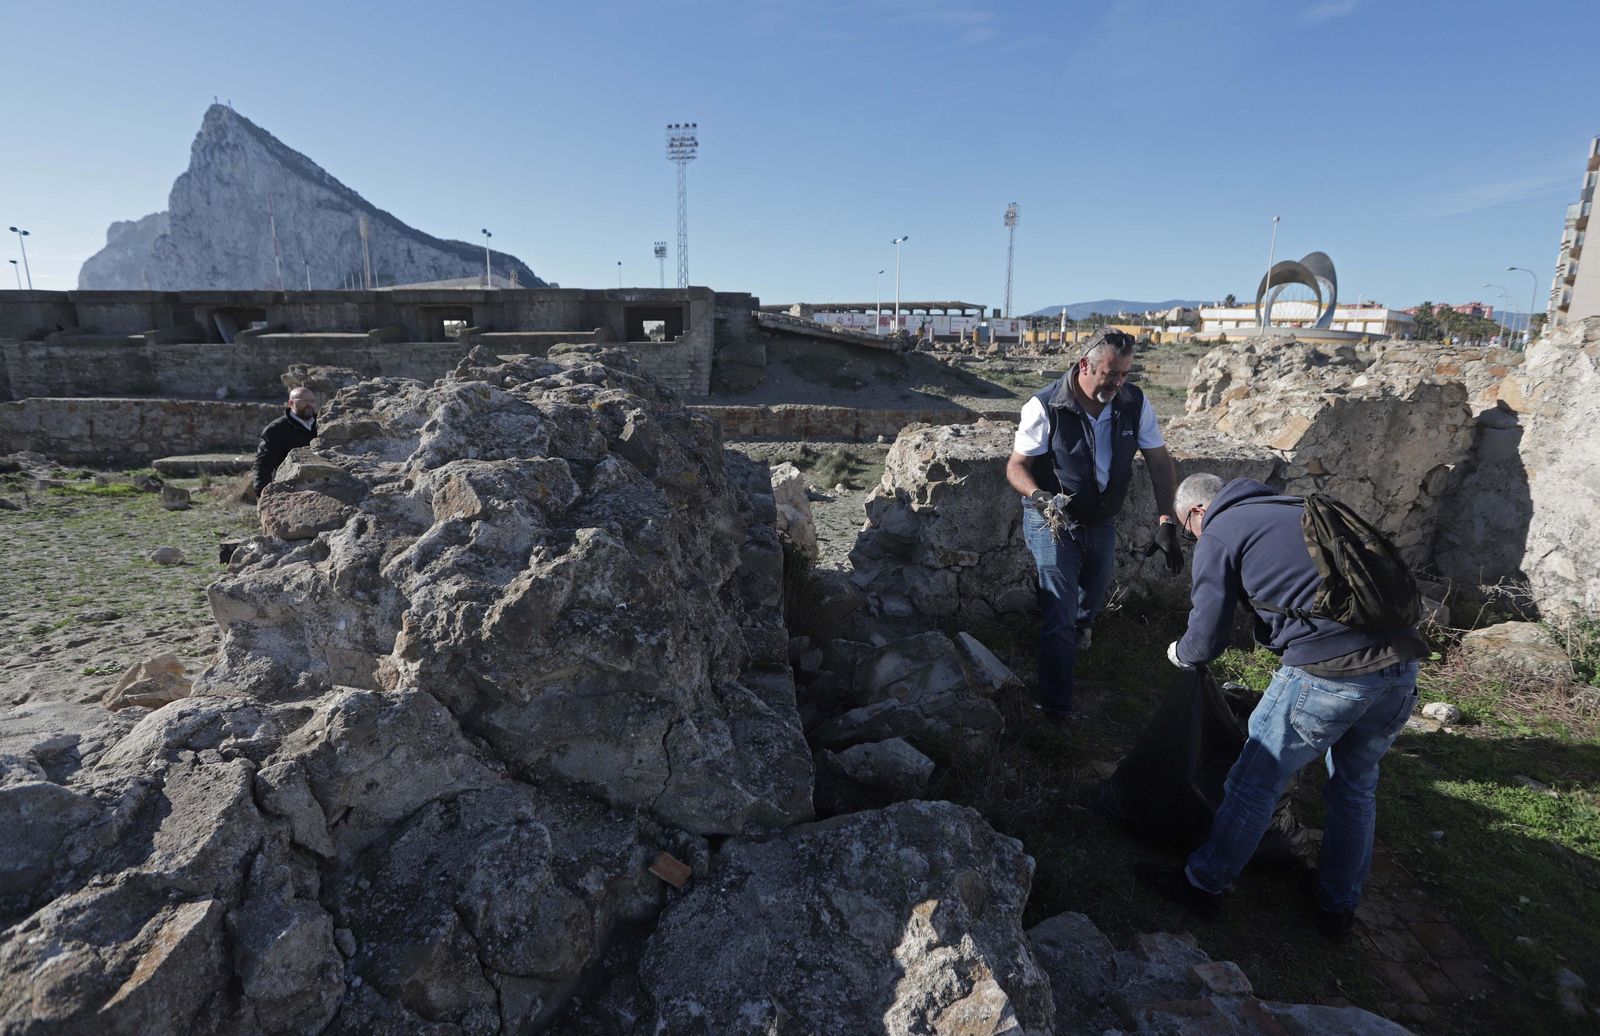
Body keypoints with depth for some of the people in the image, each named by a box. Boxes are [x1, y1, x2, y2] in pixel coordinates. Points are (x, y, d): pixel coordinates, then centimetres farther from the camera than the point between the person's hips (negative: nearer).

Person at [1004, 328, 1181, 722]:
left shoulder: (1134, 403, -11)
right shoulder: (1046, 407, -22)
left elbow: (1160, 461, -5)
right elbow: (1016, 466, -17)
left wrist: (1166, 522, -14)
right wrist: (1042, 498, -37)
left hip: (1102, 523, 5)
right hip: (1054, 523, -5)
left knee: (1091, 603, 26)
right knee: (1060, 618, -8)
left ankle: (1076, 634, 61)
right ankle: (1056, 709, 7)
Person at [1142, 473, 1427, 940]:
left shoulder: (1217, 537, 1)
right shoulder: (1300, 508, 22)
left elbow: (1206, 642, 0)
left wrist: (1179, 652, 22)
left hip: (1327, 673, -7)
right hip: (1401, 664, 7)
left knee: (1256, 784, 10)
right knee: (1356, 788, 25)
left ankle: (1204, 885, 26)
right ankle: (1339, 906, 41)